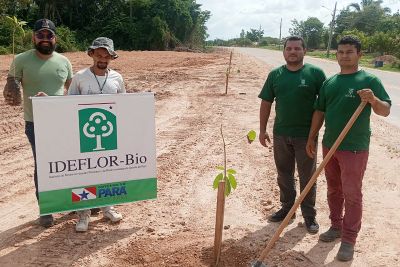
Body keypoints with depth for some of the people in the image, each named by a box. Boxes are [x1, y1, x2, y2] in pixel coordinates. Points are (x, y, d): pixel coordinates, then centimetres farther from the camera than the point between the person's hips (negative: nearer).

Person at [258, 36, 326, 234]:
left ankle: (309, 215, 20)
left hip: (306, 135, -3)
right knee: (284, 175, 15)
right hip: (280, 134, 3)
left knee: (307, 177, 7)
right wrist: (262, 130, 4)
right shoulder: (275, 74, 3)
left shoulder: (315, 73, -5)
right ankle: (287, 208, 32)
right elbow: (266, 103, 7)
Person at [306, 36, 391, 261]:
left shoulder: (369, 80, -7)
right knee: (333, 190, 16)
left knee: (352, 195, 1)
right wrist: (311, 138, 11)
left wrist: (373, 99, -31)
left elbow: (386, 111, -10)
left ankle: (349, 240, 10)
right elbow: (320, 111, 13)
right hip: (329, 145, 6)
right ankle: (336, 226, 32)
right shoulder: (330, 82, 9)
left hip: (355, 148, -5)